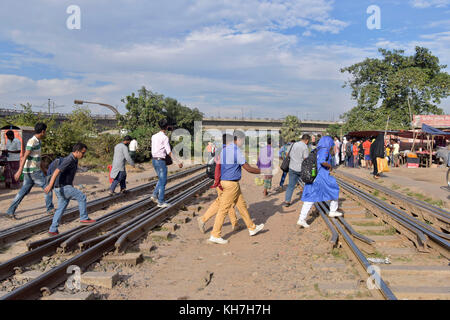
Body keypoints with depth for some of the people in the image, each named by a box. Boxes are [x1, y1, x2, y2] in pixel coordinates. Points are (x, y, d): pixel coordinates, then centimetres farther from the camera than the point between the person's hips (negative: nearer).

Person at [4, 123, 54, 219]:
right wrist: (20, 171, -25)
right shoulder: (32, 141, -15)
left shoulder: (37, 141, 14)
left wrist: (42, 168, 30)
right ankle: (50, 209, 9)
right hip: (32, 171, -9)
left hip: (32, 170, 9)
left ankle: (10, 211, 9)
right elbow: (25, 156, -21)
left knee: (24, 191, 9)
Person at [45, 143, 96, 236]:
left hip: (65, 187, 10)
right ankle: (84, 218, 3)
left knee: (61, 209, 10)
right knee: (82, 197, -7)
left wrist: (72, 188, 32)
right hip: (62, 187, -10)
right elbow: (57, 171, -29)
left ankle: (53, 230, 14)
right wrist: (50, 185, -38)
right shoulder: (69, 160, -20)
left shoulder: (74, 160, 11)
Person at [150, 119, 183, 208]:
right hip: (161, 161, -8)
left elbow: (153, 148, 13)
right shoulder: (165, 138, -14)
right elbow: (169, 152, -17)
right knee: (163, 181, 1)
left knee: (161, 179, 23)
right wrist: (178, 162, -15)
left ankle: (155, 195, 17)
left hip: (154, 160, 8)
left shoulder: (154, 136, 8)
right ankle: (161, 202, 5)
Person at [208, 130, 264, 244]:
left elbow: (219, 166, 14)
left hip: (224, 181, 10)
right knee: (224, 209, -3)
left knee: (242, 205, 17)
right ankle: (215, 236, 3)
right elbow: (248, 168, -16)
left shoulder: (224, 149, 9)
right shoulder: (236, 151, -18)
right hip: (232, 183, -10)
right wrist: (262, 171, -5)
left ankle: (252, 228, 29)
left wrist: (218, 181, 20)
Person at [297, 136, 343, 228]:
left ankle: (301, 219, -8)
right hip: (322, 177, -7)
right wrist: (330, 166, -7)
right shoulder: (324, 149, -7)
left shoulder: (315, 151, 16)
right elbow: (322, 161, -24)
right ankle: (333, 211, 31)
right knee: (334, 190, 19)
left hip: (312, 177, 7)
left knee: (309, 199, 2)